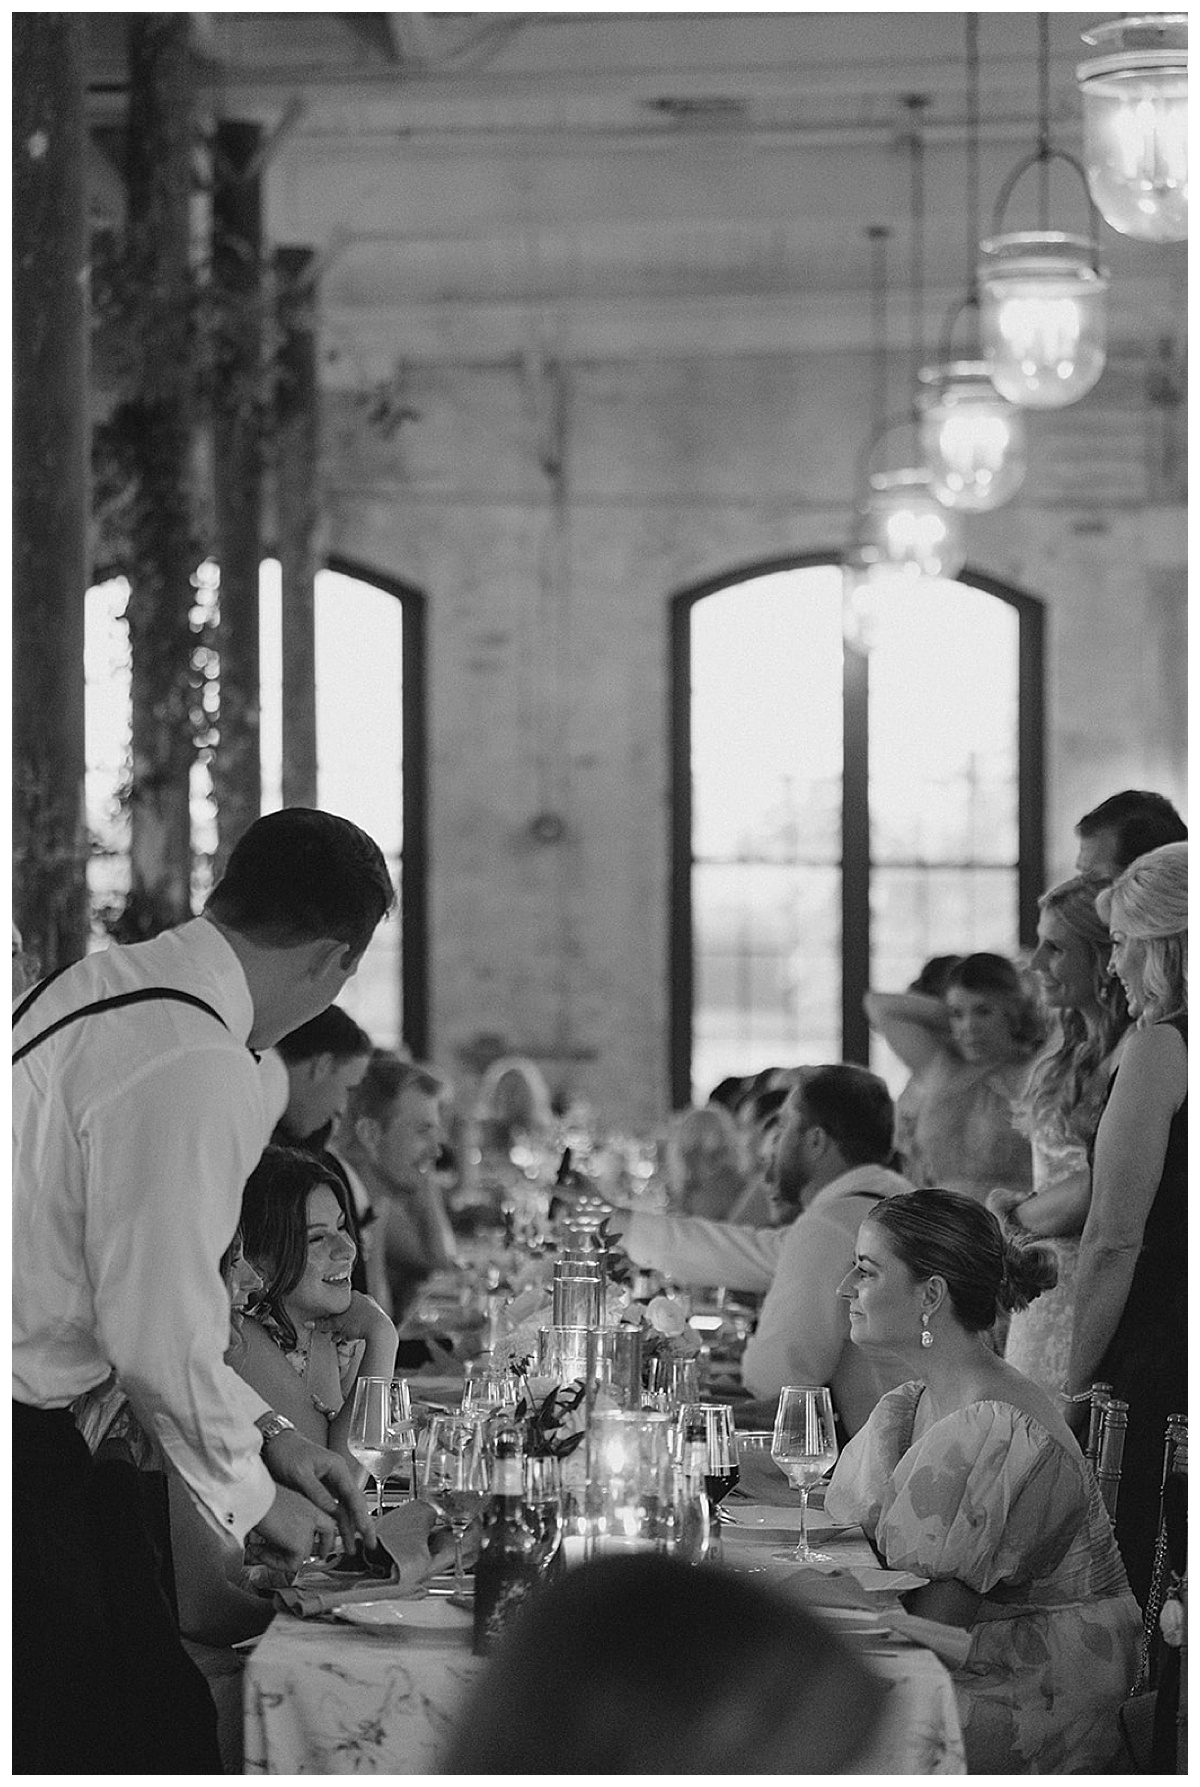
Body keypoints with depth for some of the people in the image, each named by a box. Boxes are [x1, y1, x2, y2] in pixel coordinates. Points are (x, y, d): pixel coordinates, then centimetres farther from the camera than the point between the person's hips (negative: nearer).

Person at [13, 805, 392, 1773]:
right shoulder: (197, 1070, -22)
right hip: (14, 1440, -10)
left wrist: (266, 1435, 19)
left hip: (28, 1427, 10)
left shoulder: (103, 980, 9)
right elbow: (160, 1333, -19)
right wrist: (250, 1493, -1)